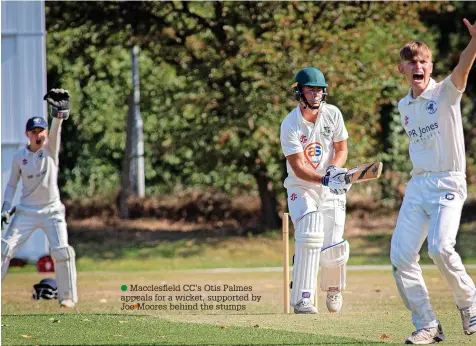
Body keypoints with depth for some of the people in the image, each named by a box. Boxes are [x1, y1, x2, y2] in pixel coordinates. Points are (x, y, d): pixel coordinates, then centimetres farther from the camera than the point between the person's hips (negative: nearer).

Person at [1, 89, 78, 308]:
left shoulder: (50, 149, -2)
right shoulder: (19, 157, 3)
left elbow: (55, 132, -22)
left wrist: (59, 113, -41)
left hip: (52, 210, -1)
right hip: (26, 212, 1)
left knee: (61, 251, -11)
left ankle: (67, 296, 0)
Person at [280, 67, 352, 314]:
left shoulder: (333, 114, -4)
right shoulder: (290, 125, -16)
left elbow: (342, 148, 5)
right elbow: (298, 167, -20)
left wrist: (335, 168, -17)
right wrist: (324, 179, -35)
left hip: (331, 190, 3)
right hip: (301, 188, -3)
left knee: (333, 246, -4)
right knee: (310, 235, -25)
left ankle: (333, 289, 28)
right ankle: (302, 299, -21)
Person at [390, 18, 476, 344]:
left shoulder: (446, 92, -6)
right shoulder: (404, 106, 13)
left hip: (448, 183, -7)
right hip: (417, 184, 7)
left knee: (440, 247, -25)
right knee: (401, 255, -3)